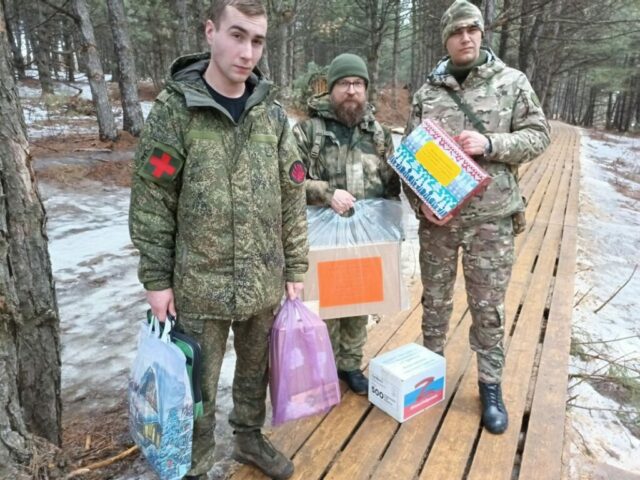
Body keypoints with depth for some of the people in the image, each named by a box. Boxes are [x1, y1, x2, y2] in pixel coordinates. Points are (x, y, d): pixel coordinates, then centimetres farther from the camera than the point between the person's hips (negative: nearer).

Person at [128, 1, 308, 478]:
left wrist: (296, 267, 5)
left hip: (265, 282, 4)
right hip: (200, 285, -3)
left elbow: (293, 198, 5)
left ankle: (250, 437, 47)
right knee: (197, 388, 11)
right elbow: (151, 202, -6)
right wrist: (157, 278, -6)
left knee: (256, 370, 21)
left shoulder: (273, 115, 2)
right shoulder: (174, 109, -8)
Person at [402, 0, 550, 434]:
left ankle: (490, 386, 26)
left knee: (488, 307, 7)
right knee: (435, 300, 15)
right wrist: (419, 200, -8)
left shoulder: (512, 82, 2)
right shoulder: (427, 92, 6)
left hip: (490, 218, -1)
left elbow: (538, 135, 0)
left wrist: (490, 143, -17)